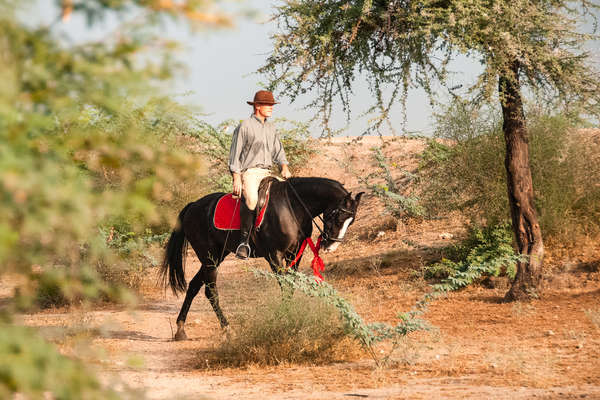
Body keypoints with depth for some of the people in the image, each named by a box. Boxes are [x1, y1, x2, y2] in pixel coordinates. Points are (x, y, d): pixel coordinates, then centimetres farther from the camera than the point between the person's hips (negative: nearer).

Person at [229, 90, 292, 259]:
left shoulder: (271, 128, 20)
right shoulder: (245, 126, -1)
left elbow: (278, 151, 24)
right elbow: (235, 155, -2)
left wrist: (284, 167, 4)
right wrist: (237, 179, -11)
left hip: (267, 173, 7)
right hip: (249, 171, -7)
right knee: (251, 199, -34)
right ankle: (244, 240, -28)